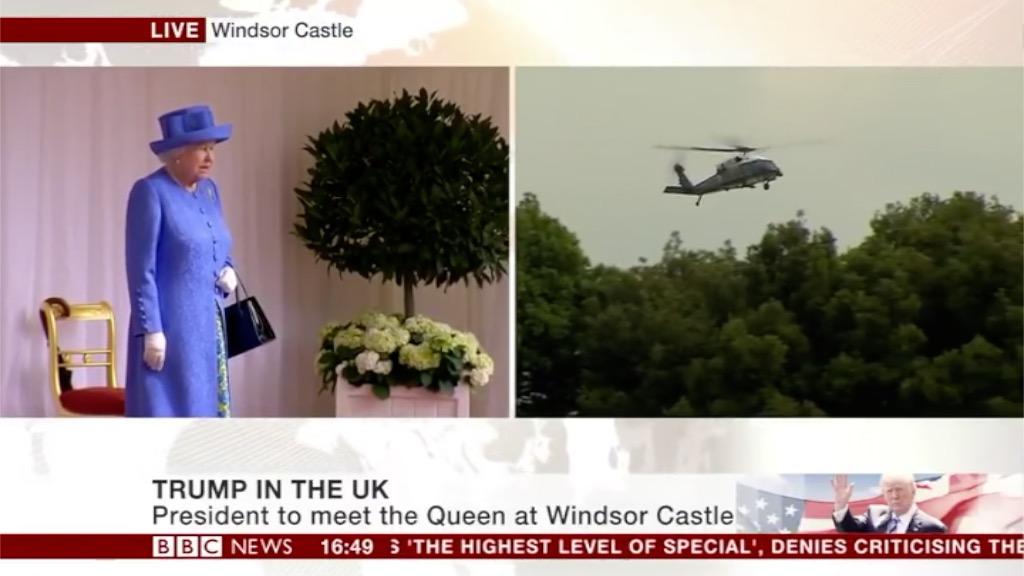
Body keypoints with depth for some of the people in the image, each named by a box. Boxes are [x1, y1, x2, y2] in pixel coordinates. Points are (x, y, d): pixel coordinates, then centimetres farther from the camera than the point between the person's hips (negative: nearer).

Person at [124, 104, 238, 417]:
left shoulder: (209, 190, 11)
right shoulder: (150, 192, -11)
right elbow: (141, 269, -15)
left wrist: (228, 273, 0)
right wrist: (151, 330, -18)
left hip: (208, 324, 8)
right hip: (169, 325, -8)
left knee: (204, 411, 10)